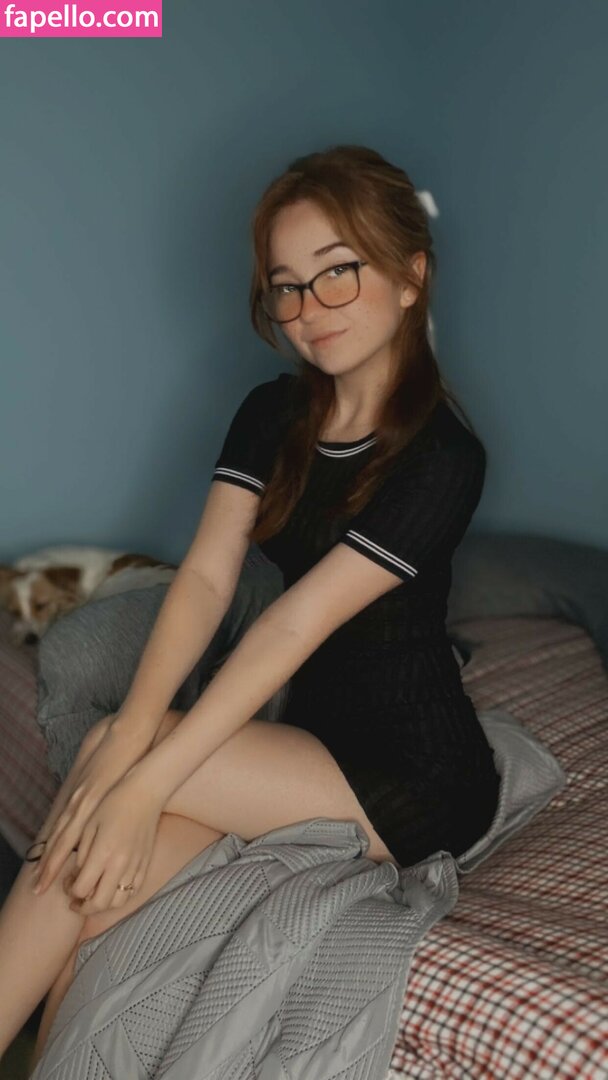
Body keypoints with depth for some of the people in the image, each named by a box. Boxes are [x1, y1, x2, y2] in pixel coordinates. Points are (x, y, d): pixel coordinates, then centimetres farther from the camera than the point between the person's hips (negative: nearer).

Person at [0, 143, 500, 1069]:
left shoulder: (441, 459, -19)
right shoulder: (273, 417, 2)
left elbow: (297, 625, -25)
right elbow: (206, 576, -10)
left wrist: (143, 773, -26)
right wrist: (136, 728, -25)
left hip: (416, 784, -5)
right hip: (314, 743, 6)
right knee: (86, 894, -16)